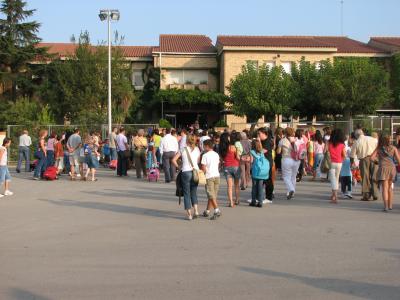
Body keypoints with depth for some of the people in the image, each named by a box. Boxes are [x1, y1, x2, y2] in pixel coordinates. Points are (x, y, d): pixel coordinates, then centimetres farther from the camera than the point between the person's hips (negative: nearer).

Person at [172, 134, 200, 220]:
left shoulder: (183, 150, 0)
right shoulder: (197, 149, 6)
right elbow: (199, 161, 7)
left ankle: (189, 214, 4)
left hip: (186, 172, -2)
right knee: (194, 192, 18)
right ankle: (196, 211, 4)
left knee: (186, 194, 6)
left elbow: (174, 160, -5)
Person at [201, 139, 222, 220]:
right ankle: (207, 211, 20)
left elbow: (203, 168, -12)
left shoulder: (205, 155, -9)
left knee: (211, 195, -5)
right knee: (212, 195, 11)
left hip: (209, 177, -6)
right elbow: (218, 166, 13)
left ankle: (217, 210, -16)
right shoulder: (216, 155, 9)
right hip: (217, 176, 6)